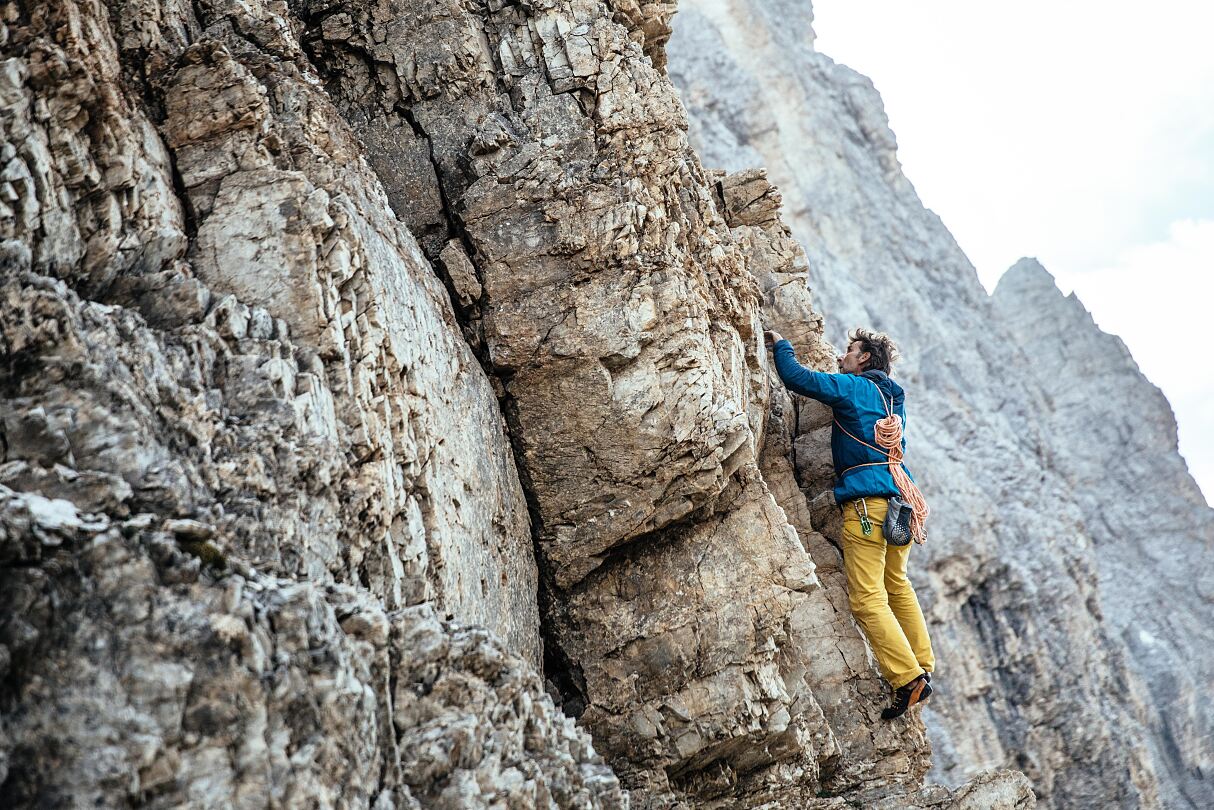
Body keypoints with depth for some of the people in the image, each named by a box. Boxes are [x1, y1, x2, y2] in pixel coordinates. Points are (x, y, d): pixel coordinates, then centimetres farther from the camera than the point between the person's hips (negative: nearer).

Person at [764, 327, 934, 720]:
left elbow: (796, 377, -3)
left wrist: (781, 346, 14)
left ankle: (909, 679, -16)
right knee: (897, 585, 22)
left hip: (866, 500, -8)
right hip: (899, 496, 9)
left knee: (868, 598, -10)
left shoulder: (852, 387, 0)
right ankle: (923, 668, 24)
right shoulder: (892, 396, 23)